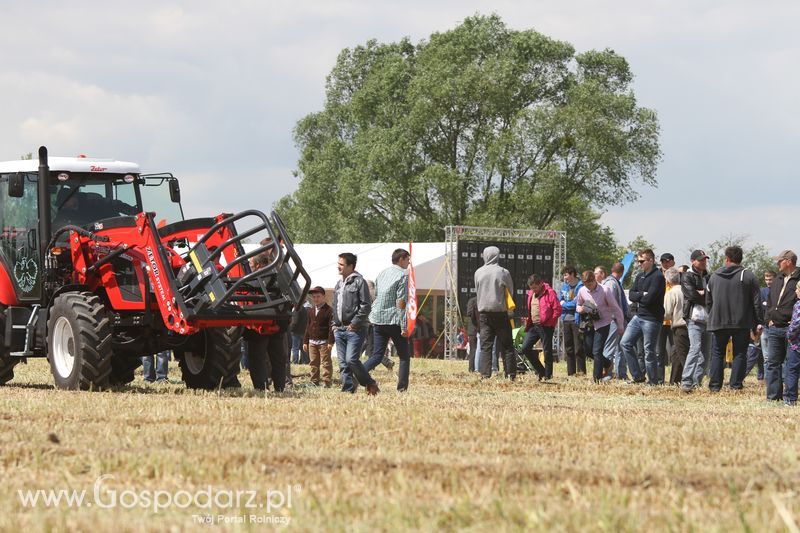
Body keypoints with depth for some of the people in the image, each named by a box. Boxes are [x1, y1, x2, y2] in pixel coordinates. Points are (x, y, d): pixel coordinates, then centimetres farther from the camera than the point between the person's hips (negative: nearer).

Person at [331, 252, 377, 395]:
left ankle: (370, 384, -1)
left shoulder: (359, 281, -5)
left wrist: (354, 324, -14)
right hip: (339, 330, 8)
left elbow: (366, 306, -11)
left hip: (355, 329, -8)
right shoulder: (339, 284, 19)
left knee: (351, 359, -17)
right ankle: (348, 389, 6)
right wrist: (335, 325, 14)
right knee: (343, 364, 3)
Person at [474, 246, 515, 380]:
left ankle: (485, 374, -7)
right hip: (501, 312, -2)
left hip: (484, 312, 2)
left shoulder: (478, 273, 1)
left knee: (485, 345, 2)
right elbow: (510, 293, 3)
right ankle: (511, 374, 1)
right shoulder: (503, 273, -5)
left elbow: (477, 292, 10)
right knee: (506, 346, 4)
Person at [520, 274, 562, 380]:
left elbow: (558, 309, -14)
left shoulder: (549, 293, -10)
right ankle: (540, 371, 13)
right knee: (525, 348, 2)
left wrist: (549, 321, -12)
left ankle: (547, 375, 6)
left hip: (545, 326, -8)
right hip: (533, 326, 8)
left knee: (547, 351, -2)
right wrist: (527, 319, 9)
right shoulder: (531, 293, 13)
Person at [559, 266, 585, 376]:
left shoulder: (580, 286, -8)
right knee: (568, 348, 9)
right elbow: (559, 301, 13)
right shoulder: (564, 286, 13)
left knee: (579, 348, -6)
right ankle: (571, 372, 14)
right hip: (566, 320, 7)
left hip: (577, 320, -7)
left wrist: (564, 304, -1)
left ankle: (581, 371, -2)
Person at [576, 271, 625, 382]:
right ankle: (607, 364, 32)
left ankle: (597, 378, -4)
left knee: (597, 351, -11)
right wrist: (580, 309, -12)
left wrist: (620, 327, -5)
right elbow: (578, 305, 14)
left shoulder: (604, 291, -17)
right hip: (589, 323, 5)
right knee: (588, 349, 7)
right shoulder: (582, 291, -4)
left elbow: (616, 308, -9)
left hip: (603, 324, -5)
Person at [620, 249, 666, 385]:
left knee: (649, 351, -3)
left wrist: (638, 297, -3)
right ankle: (638, 376, 13)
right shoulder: (640, 276, 13)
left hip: (651, 319, -9)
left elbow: (649, 298, -21)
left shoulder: (657, 277, -13)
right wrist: (642, 295, -14)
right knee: (625, 343, 6)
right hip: (638, 316, 9)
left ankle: (653, 381, 8)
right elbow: (631, 295, 5)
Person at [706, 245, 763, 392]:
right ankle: (736, 385, -1)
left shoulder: (714, 276, 5)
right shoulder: (748, 276, -4)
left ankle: (715, 385, 6)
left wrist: (712, 318, 23)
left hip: (718, 323, 2)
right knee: (740, 354, 4)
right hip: (742, 323, -2)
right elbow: (757, 302, -5)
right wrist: (758, 322, 0)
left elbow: (708, 301, 13)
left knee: (717, 353, 11)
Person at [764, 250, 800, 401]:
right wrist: (768, 319, 11)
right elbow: (769, 302, 24)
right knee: (773, 363, 6)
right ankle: (773, 396, 10)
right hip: (775, 328, 8)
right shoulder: (778, 280, 17)